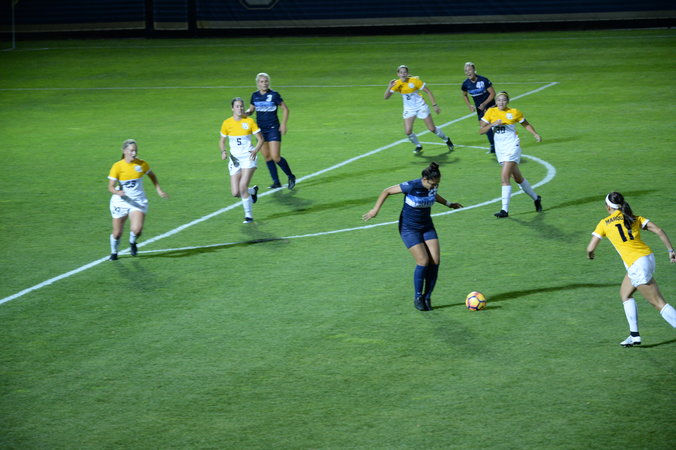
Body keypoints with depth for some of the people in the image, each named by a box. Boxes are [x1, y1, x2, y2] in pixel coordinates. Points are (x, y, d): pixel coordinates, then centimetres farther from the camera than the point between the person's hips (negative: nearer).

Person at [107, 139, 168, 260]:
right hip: (120, 202, -1)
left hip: (138, 202, 1)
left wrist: (159, 190, 12)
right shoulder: (117, 166, -11)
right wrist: (118, 192, -34)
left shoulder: (142, 164, -3)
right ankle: (113, 252, 36)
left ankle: (132, 242, 15)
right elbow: (111, 187, -13)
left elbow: (152, 175, 18)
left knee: (137, 229, -21)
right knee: (117, 233, 4)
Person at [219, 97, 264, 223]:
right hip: (235, 159, 3)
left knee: (243, 187, -18)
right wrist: (223, 151, -6)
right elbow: (222, 140, 14)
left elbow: (260, 139, 2)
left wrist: (255, 151, -15)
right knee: (235, 193, -4)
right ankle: (253, 191, 30)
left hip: (248, 157, -3)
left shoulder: (249, 121, -4)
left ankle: (248, 215, -1)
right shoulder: (227, 123, 1)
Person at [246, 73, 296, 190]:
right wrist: (247, 112, -6)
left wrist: (283, 124, -8)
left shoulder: (274, 95, -7)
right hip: (261, 129, 5)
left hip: (273, 128, -5)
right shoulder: (255, 96, 5)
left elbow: (285, 109, -1)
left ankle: (291, 176, 10)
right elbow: (251, 109, 17)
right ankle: (276, 182, 14)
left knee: (276, 157, -11)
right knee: (267, 157, 6)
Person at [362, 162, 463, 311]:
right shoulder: (411, 186, -24)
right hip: (409, 228, -6)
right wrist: (376, 209, -17)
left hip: (427, 226, 6)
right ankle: (418, 297, 2)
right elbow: (387, 191, -12)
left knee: (435, 261, -9)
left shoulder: (433, 186, -7)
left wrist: (449, 204, 27)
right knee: (423, 261, -17)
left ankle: (427, 297, 4)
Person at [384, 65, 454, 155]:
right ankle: (418, 146, 15)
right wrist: (389, 87, -29)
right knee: (408, 131, -13)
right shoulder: (397, 84, -9)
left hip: (421, 106, -3)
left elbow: (428, 91, -10)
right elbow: (386, 97, -12)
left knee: (432, 128, 2)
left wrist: (434, 105, -11)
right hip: (409, 109, 3)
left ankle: (446, 140, 30)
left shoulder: (414, 80, -17)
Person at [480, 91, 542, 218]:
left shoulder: (514, 112, -4)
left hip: (512, 147, -4)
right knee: (518, 178, 15)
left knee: (504, 177, -17)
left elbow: (526, 124, 11)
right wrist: (493, 124, -17)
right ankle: (535, 198, 36)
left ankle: (505, 210, -15)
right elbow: (481, 130, -2)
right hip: (500, 149, 4)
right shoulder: (491, 112, 1)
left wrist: (535, 134, -3)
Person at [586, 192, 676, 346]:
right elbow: (659, 231, 2)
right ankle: (634, 335, 21)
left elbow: (591, 248, -1)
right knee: (625, 294, 23)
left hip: (638, 266, -7)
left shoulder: (604, 223, 0)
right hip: (649, 257, 7)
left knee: (658, 303, -4)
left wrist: (590, 254, 22)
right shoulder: (635, 218, 11)